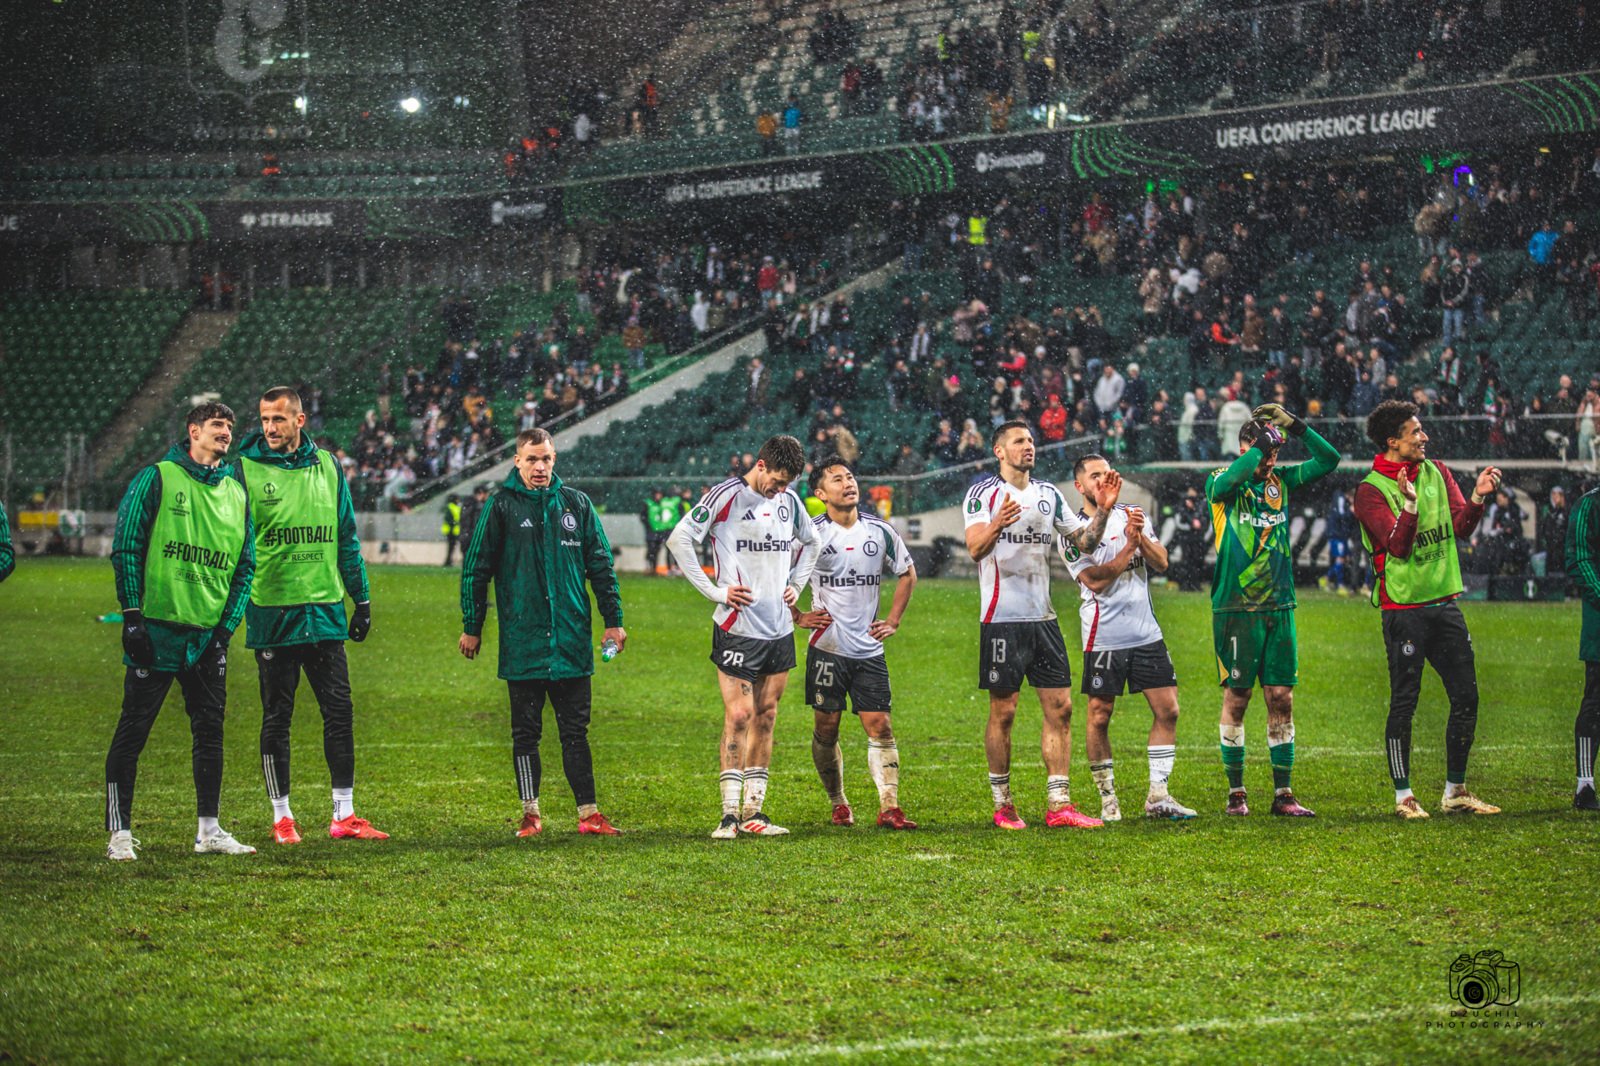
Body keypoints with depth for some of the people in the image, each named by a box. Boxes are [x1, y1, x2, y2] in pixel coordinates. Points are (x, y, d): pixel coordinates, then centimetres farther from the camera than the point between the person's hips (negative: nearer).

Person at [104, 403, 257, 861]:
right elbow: (126, 547, -5)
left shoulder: (236, 493, 13)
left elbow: (246, 566, 15)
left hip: (210, 634, 5)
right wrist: (132, 615, -11)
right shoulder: (157, 479, -2)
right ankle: (119, 833, 1)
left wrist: (227, 626, 4)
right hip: (157, 629, -5)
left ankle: (209, 831, 14)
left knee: (210, 730, 7)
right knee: (133, 730, -3)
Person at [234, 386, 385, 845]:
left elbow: (346, 539, 15)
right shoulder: (246, 469, -3)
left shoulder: (327, 467, 9)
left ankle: (344, 815, 11)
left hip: (325, 612, 3)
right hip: (272, 613, -3)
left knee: (339, 712, 4)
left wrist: (361, 598, 13)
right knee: (277, 717, 4)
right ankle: (282, 817, 13)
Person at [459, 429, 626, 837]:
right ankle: (530, 813, 12)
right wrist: (472, 628, 3)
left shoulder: (576, 504, 8)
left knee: (575, 731, 4)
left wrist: (613, 620, 9)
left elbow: (601, 565, 13)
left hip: (572, 642, 2)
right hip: (522, 642, -2)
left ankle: (589, 813, 5)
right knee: (525, 731, 4)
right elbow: (475, 569, 4)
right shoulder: (501, 507, 0)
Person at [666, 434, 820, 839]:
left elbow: (810, 541, 30)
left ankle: (753, 811, 12)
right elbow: (678, 539, -12)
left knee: (766, 716, 7)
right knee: (739, 715, -10)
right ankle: (730, 813, -6)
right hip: (737, 627, -6)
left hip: (779, 628, 6)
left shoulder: (789, 500, 11)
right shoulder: (726, 496, -9)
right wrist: (714, 591, -13)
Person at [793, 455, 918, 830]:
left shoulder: (880, 531, 5)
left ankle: (889, 807, -9)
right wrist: (798, 616, 0)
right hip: (826, 648, -2)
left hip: (869, 648, 2)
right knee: (826, 727, 2)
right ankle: (839, 805, 16)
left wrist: (893, 620, 12)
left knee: (879, 725, -6)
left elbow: (907, 574, 20)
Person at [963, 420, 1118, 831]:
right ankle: (1002, 805, 8)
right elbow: (975, 548, -18)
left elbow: (1084, 542, 16)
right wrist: (997, 524, -38)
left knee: (1060, 708, 0)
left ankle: (1058, 805, 2)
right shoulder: (982, 493, -4)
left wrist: (1103, 510, 0)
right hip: (1002, 617, -6)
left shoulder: (1048, 494, 13)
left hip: (1043, 616, 6)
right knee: (1003, 712, -1)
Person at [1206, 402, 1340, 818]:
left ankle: (1283, 793, 6)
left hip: (1279, 608, 4)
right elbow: (1230, 479, -28)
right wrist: (1262, 442, -20)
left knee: (1281, 698, 2)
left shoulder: (1281, 481, 10)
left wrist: (1294, 426, -3)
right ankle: (1236, 791, 9)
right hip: (1236, 609, -4)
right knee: (1236, 697, 0)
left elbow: (1328, 460, 8)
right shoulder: (1222, 484, -4)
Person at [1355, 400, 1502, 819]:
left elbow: (1460, 528, 4)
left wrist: (1477, 498, -14)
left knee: (1465, 698, 6)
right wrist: (1409, 503, -32)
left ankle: (1455, 792, 16)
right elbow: (1398, 546, -18)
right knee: (1404, 702, -3)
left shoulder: (1436, 472, 10)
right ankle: (1403, 796, 6)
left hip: (1444, 603, 6)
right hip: (1404, 608, -6)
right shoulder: (1371, 490, -8)